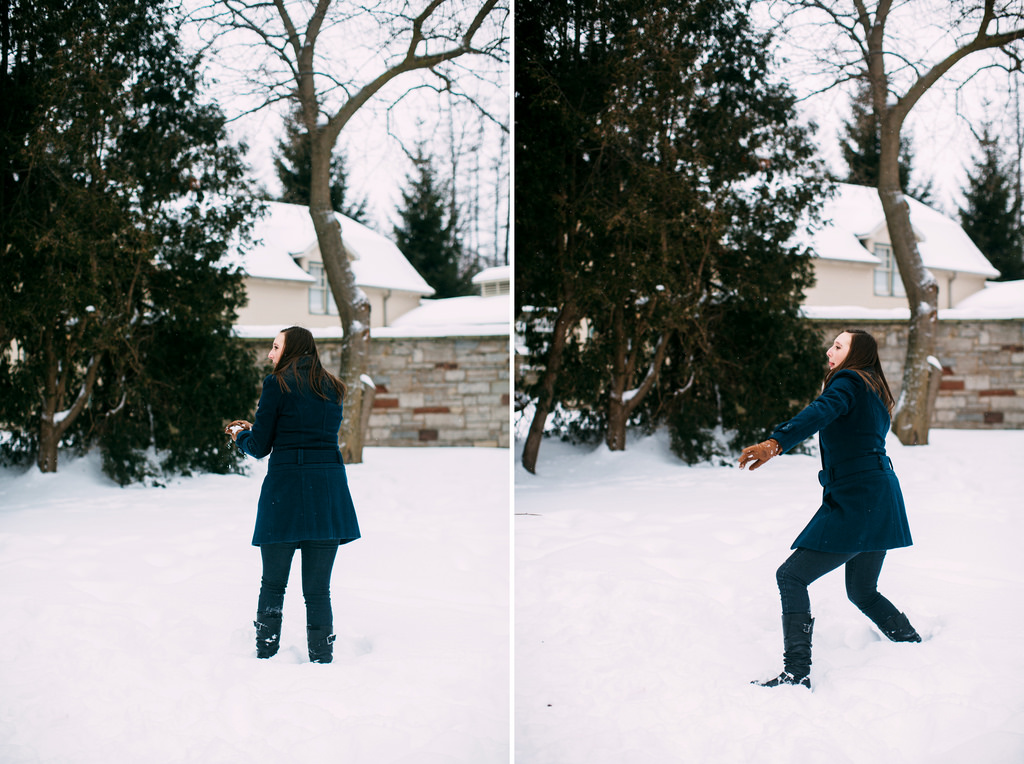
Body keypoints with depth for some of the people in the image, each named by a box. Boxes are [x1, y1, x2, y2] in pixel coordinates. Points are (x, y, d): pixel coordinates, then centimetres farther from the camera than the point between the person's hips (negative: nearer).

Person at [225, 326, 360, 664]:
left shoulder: (277, 384, -2)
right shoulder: (332, 388, 14)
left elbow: (259, 447, -2)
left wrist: (240, 434, 21)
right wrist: (255, 429, 27)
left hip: (287, 484, -4)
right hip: (330, 485, 4)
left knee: (273, 585, 9)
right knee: (318, 590, 6)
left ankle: (266, 658, 10)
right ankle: (322, 661, 4)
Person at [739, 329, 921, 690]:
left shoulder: (848, 382, -7)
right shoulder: (876, 395, 21)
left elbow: (822, 412, -27)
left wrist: (776, 442, -42)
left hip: (855, 503, -9)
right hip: (883, 504, 9)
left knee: (791, 577, -11)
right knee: (862, 593, 25)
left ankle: (796, 672, -20)